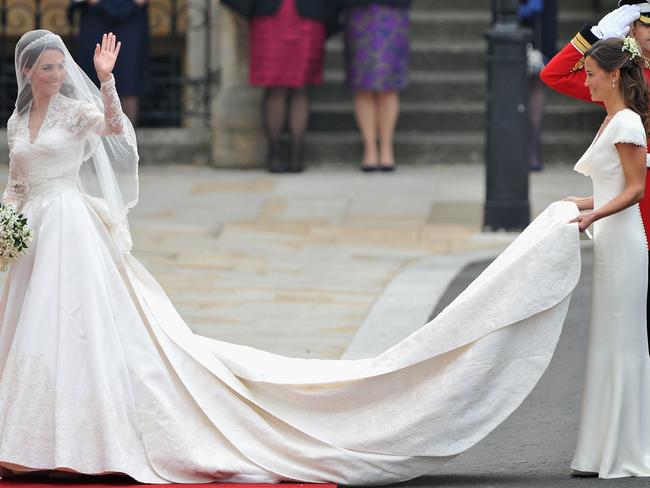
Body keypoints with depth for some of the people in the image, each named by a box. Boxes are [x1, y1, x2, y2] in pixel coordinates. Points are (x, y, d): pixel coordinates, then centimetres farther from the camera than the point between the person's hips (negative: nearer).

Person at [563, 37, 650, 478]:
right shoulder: (613, 121, 15)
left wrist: (594, 215, -26)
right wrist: (582, 205, 19)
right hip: (612, 243, 10)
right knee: (611, 343, 11)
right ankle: (608, 452, 14)